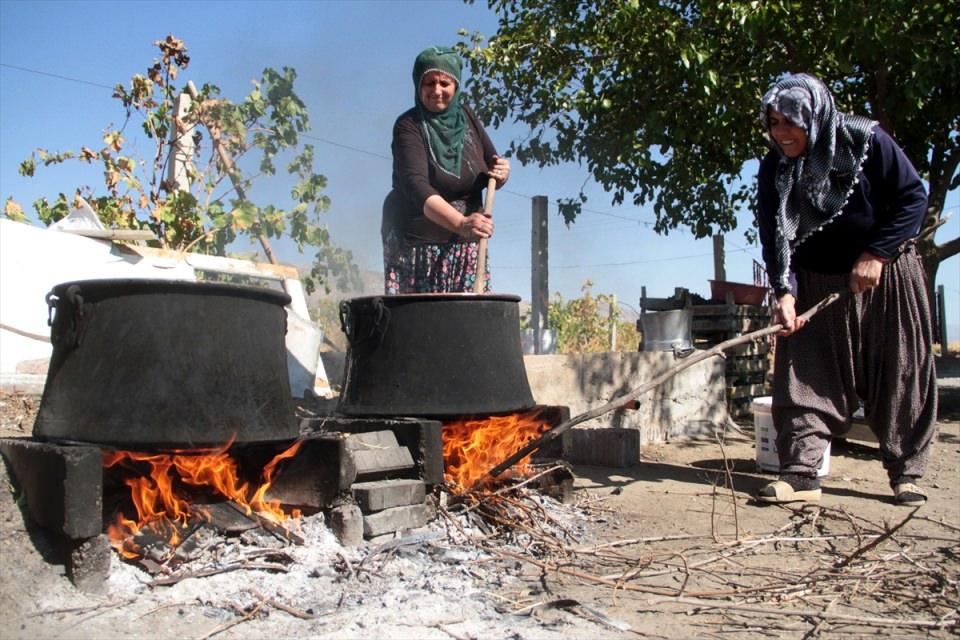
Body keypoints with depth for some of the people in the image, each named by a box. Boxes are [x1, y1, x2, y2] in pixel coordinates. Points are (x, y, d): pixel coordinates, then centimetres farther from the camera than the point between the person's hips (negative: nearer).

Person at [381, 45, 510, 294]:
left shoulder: (466, 116, 5)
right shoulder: (409, 126, -11)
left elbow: (492, 164, 13)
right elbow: (416, 186, -26)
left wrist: (501, 172, -13)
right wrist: (460, 223, -42)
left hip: (467, 246, 5)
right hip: (416, 243, -4)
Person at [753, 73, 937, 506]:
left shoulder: (866, 141, -14)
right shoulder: (774, 168, -7)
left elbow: (913, 197, -9)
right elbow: (773, 237, -10)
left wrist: (876, 255, -17)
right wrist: (784, 292, -24)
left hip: (886, 277, -2)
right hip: (816, 283, 2)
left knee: (899, 373, 2)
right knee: (807, 375, -5)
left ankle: (906, 472, 14)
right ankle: (800, 473, -4)